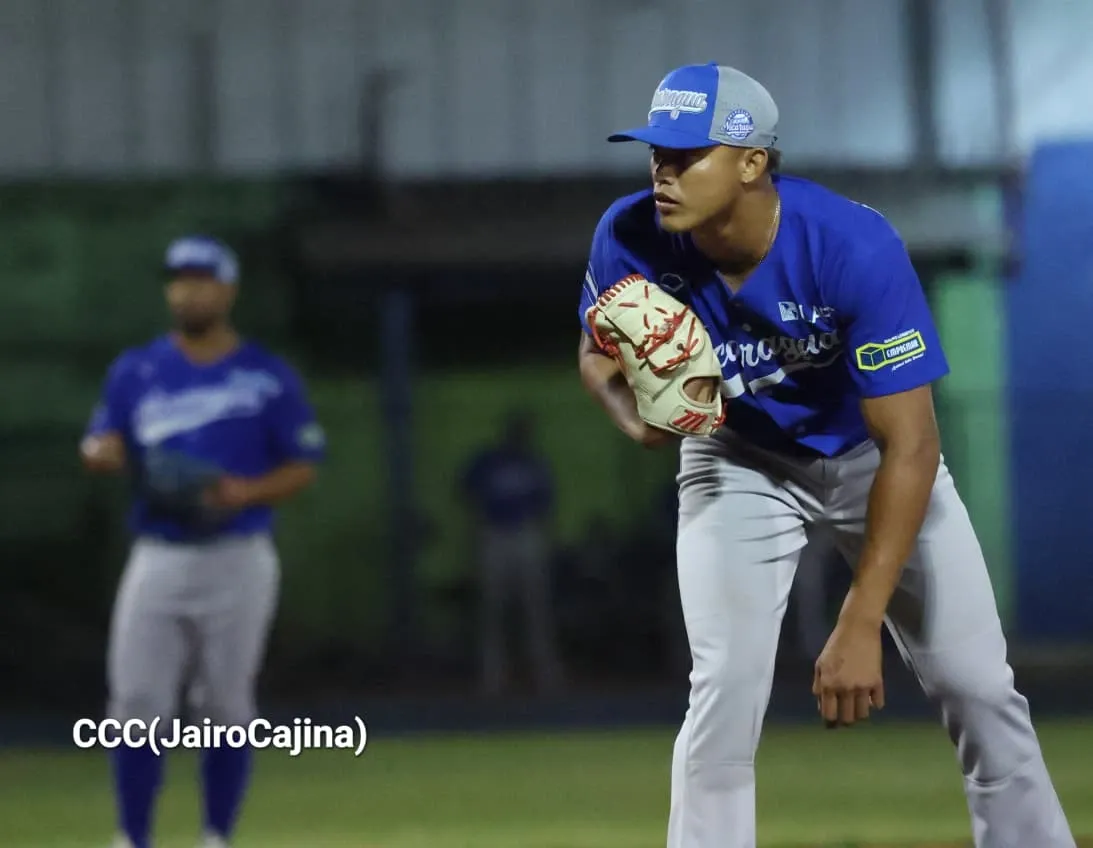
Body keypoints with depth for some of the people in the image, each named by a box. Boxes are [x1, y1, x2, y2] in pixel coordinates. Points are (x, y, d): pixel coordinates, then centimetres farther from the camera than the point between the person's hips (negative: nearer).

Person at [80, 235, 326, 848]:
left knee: (227, 707, 0)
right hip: (158, 560, 2)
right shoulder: (135, 371, 12)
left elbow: (304, 468, 3)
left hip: (239, 561, -2)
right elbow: (100, 447, 12)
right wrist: (103, 454, -13)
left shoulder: (270, 377, 4)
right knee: (137, 705, -5)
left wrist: (247, 493, -15)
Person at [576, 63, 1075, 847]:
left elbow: (911, 447, -34)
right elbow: (599, 353, -3)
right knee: (728, 687, -16)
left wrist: (859, 626, -37)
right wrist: (638, 416, -28)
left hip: (870, 455, -1)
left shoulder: (857, 248, -36)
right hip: (741, 461, 1)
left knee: (978, 686, -4)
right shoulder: (632, 239, -25)